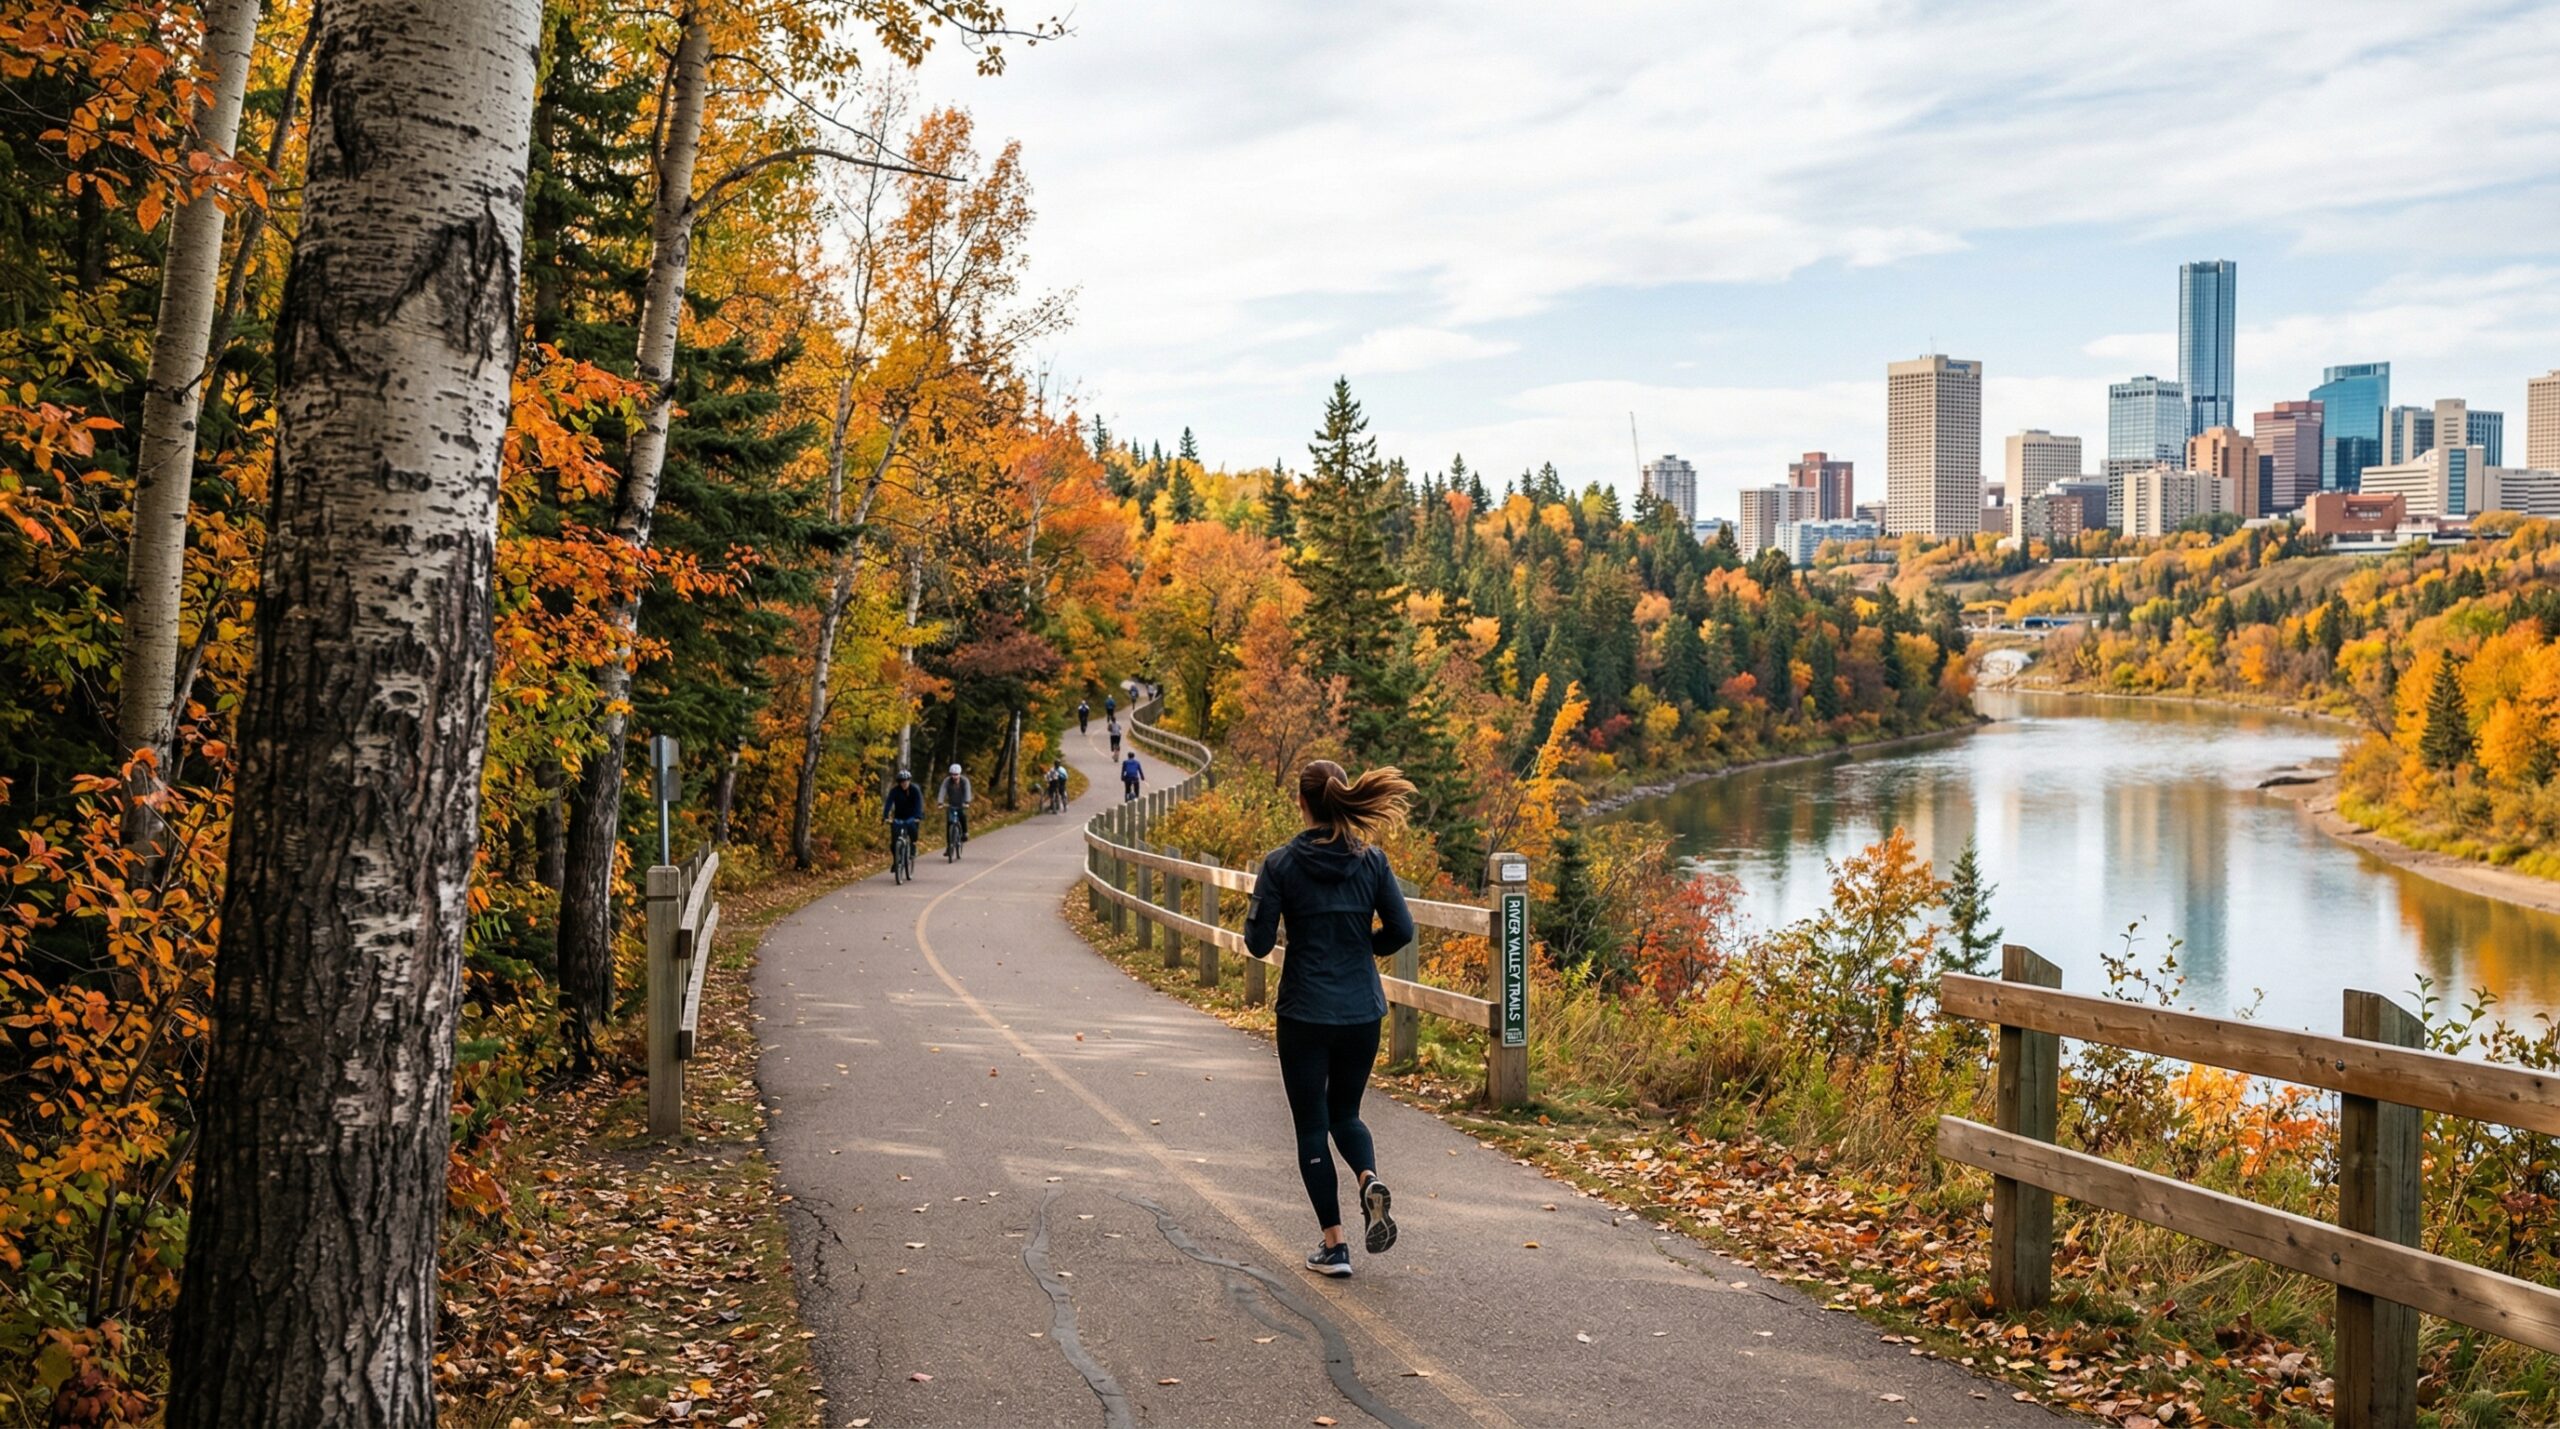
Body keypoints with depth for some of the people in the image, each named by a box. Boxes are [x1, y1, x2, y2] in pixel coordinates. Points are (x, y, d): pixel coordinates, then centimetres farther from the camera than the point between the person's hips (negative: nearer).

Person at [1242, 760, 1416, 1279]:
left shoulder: (1282, 863, -10)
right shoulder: (1372, 859, -3)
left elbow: (1259, 942, -11)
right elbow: (1401, 930, -2)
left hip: (1304, 1013, -3)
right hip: (1362, 1012, 3)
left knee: (1312, 1125, 9)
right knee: (1345, 1113, 21)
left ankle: (1334, 1245, 8)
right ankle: (1370, 1181, -9)